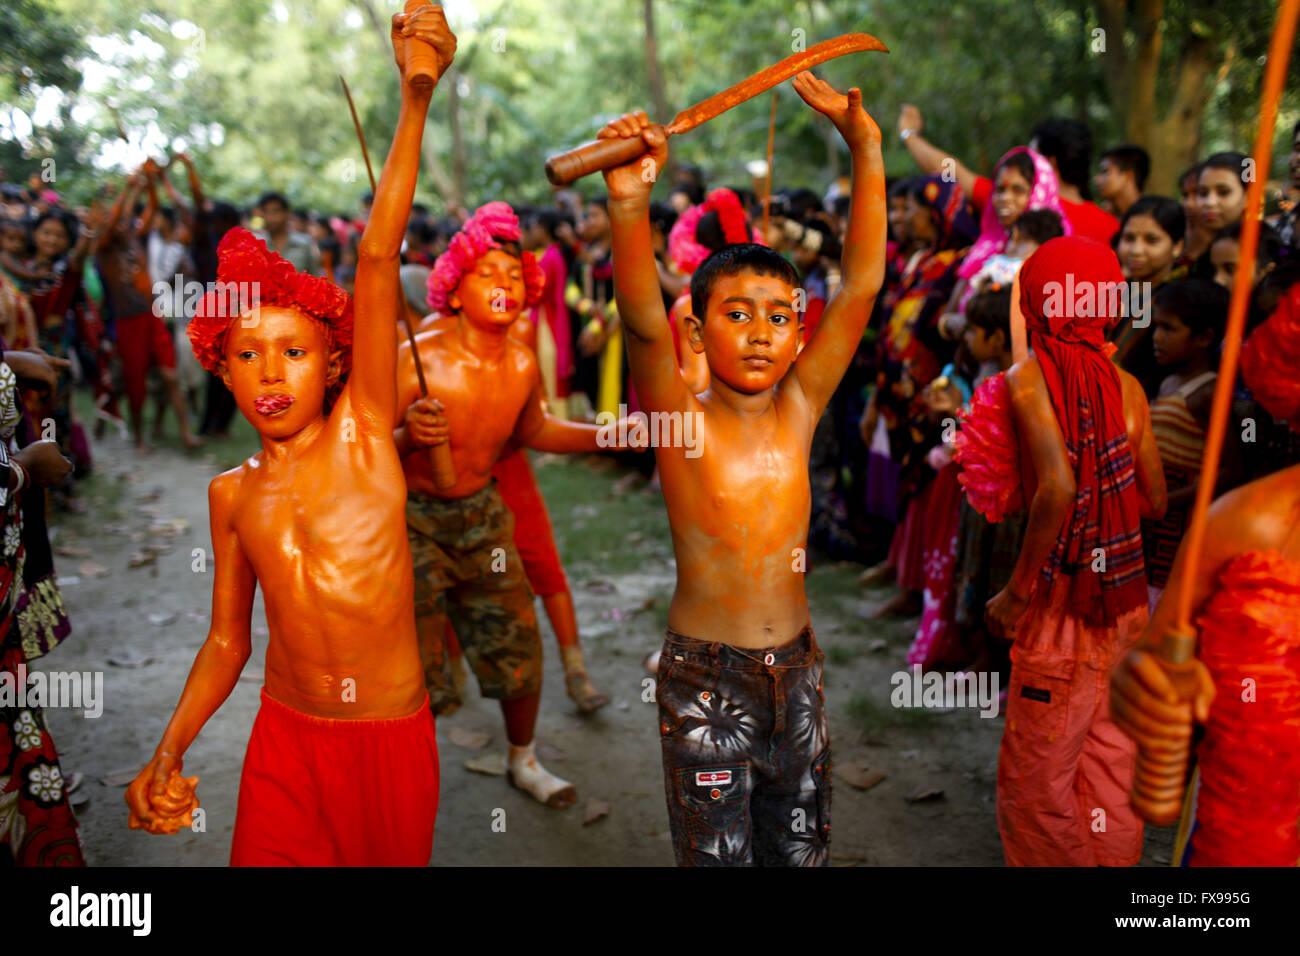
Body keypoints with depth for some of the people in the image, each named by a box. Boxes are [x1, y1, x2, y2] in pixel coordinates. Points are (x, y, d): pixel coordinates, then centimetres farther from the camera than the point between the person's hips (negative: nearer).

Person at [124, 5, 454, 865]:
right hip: (285, 740, 3)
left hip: (392, 737, -3)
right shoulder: (233, 493, 4)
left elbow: (378, 259, -17)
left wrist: (416, 97, -22)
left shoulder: (361, 431, -7)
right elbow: (228, 638, 11)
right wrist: (169, 753, -4)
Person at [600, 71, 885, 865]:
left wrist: (867, 152, -18)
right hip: (704, 676, -3)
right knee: (718, 854, 12)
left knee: (802, 847, 20)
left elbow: (863, 284, -11)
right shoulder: (682, 419, -13)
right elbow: (644, 321, -32)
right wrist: (631, 204, -48)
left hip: (797, 666, 4)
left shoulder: (800, 408, -3)